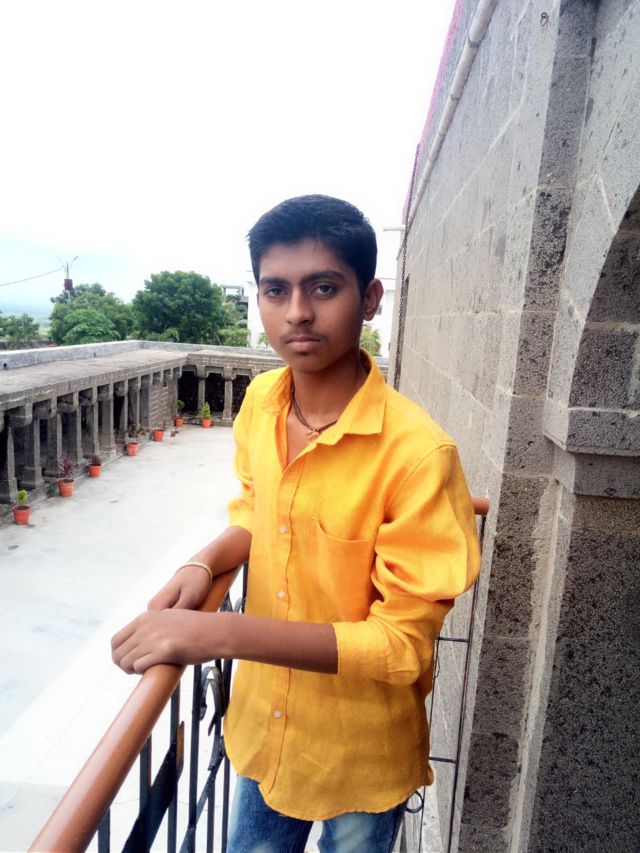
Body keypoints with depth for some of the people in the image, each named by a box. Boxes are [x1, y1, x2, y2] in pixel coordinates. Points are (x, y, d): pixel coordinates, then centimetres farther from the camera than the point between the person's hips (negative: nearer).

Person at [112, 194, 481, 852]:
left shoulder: (417, 452, -29)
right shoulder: (259, 401, -10)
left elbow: (404, 643, -25)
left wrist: (224, 633, -33)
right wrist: (204, 565, -14)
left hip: (362, 755, -4)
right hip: (263, 725, 5)